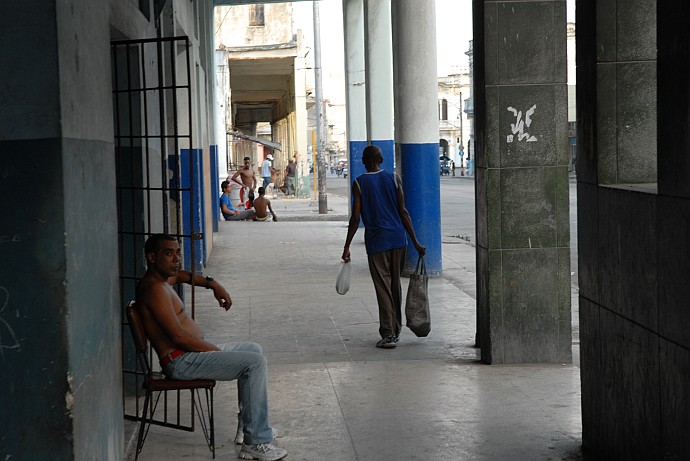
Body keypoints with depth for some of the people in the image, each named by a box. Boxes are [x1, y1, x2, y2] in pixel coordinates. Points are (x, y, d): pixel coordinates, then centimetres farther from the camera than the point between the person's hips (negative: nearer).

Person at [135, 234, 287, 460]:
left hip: (189, 353, 11)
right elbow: (178, 336, -25)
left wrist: (212, 284, 21)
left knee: (253, 350, 22)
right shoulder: (155, 288, -20)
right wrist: (216, 350, -14)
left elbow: (181, 274, 37)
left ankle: (247, 426, 21)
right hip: (180, 361, -11)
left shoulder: (162, 278, 12)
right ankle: (256, 442, -15)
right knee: (255, 362, -18)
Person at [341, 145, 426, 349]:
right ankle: (396, 330, 27)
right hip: (398, 239, 3)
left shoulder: (359, 183, -3)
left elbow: (355, 218, -7)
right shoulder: (394, 178, 3)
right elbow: (403, 212, -1)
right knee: (395, 286, 16)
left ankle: (388, 334, -6)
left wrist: (346, 247, -1)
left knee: (383, 288, -1)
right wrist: (415, 242, 2)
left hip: (376, 242, -3)